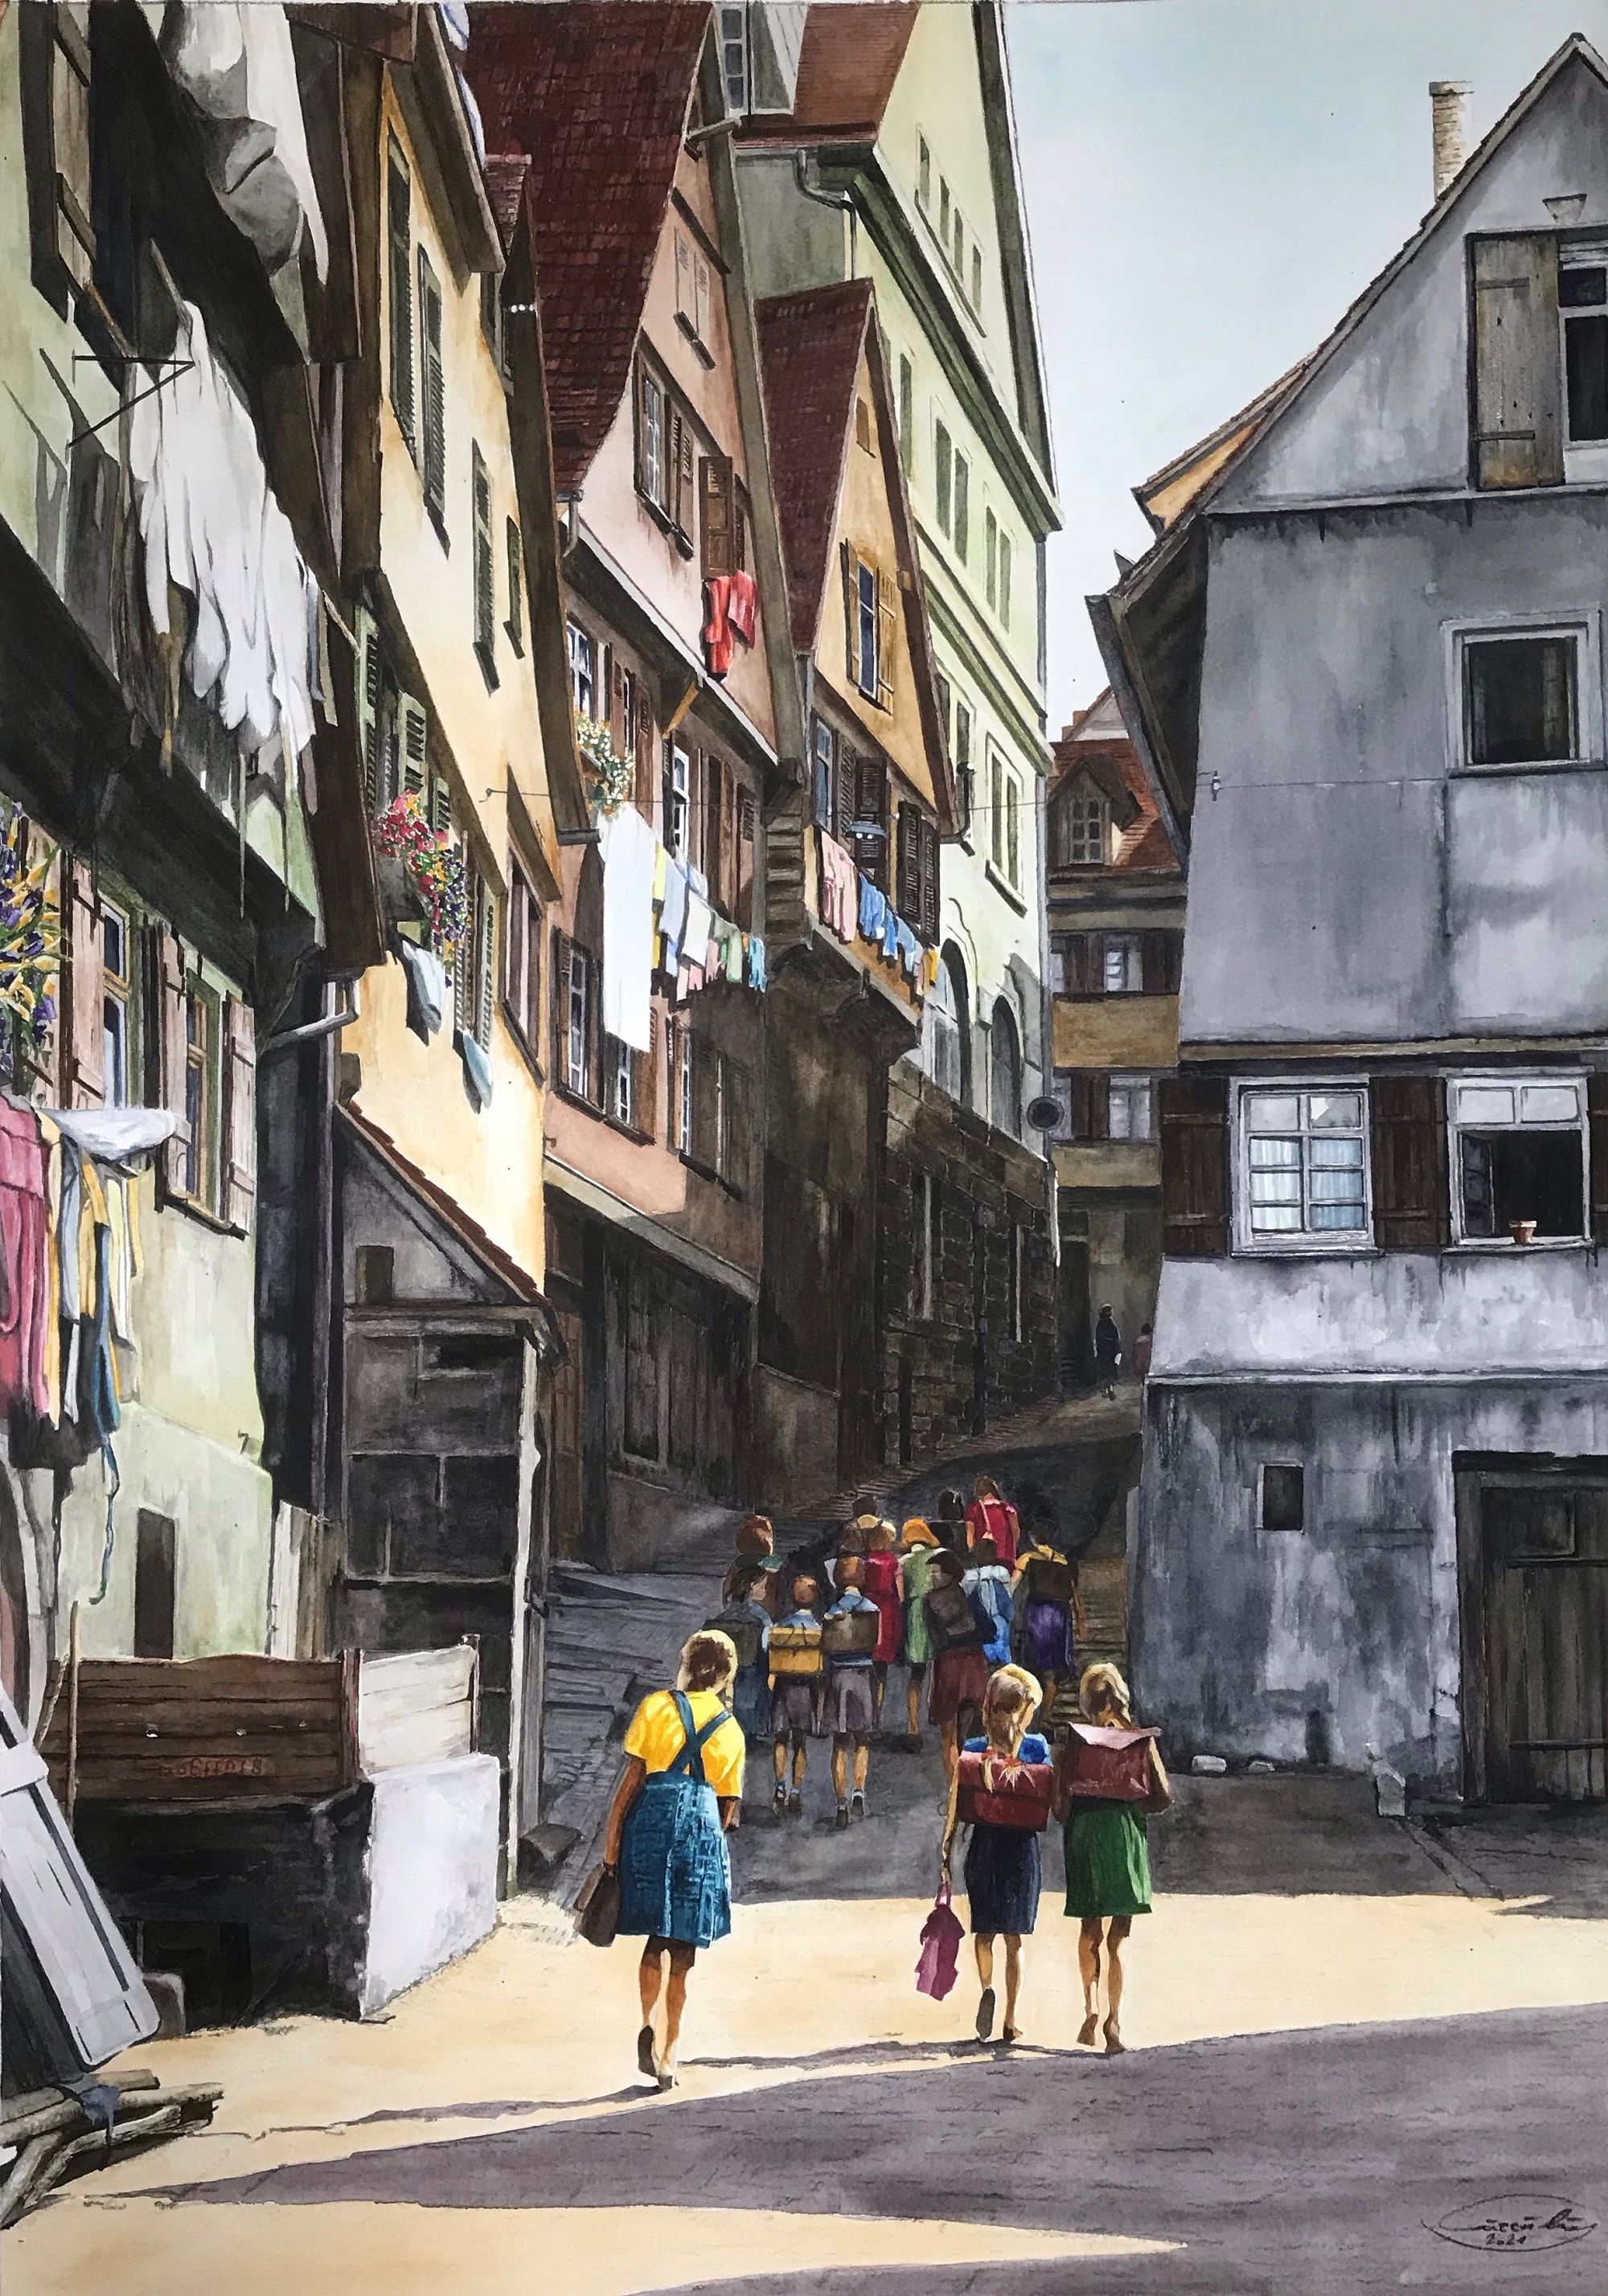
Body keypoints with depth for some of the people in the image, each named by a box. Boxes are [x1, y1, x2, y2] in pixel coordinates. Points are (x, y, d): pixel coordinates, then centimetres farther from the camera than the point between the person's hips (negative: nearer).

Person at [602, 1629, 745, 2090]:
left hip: (651, 1822, -1)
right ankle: (669, 2054, 10)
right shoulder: (730, 1731, 10)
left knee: (657, 1937, 11)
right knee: (684, 1948, 9)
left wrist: (611, 1839, 0)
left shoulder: (656, 1707, 1)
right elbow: (729, 1804, 10)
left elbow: (632, 1776, -3)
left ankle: (649, 2027, -12)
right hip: (703, 1828, 1)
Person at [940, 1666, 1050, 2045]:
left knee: (984, 1930, 14)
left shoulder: (972, 1750, -1)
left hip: (984, 1843, 0)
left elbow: (957, 1804, -2)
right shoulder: (1038, 1747, -3)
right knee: (1014, 1936, 8)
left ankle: (987, 1987, -15)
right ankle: (1011, 2020, 7)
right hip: (1022, 1845, 0)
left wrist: (947, 1846, 1)